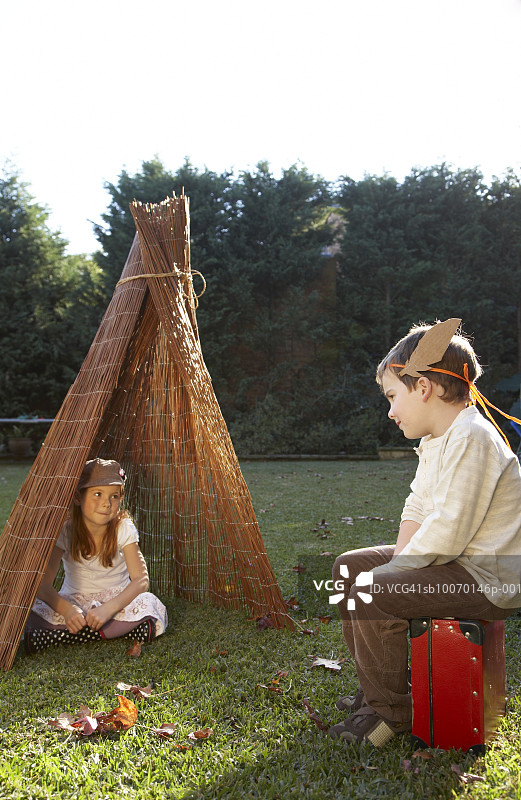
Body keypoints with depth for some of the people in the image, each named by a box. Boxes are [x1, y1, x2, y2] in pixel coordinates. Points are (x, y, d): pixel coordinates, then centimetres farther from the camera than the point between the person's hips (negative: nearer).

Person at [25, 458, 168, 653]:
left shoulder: (124, 529, -11)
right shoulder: (65, 530, -12)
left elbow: (141, 579, -17)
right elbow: (43, 584, -16)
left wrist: (109, 608, -34)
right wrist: (67, 609, -36)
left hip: (116, 600, 1)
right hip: (73, 602, -1)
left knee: (147, 604, -32)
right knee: (34, 611, -29)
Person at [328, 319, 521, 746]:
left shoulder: (471, 438, -22)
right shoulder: (435, 440, 12)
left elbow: (448, 531, -27)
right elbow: (418, 509, 12)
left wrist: (395, 569, -16)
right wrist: (399, 559, -4)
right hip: (454, 561, 11)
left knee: (370, 594, -24)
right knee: (350, 566, 12)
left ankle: (391, 710, -3)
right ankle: (377, 685, 20)